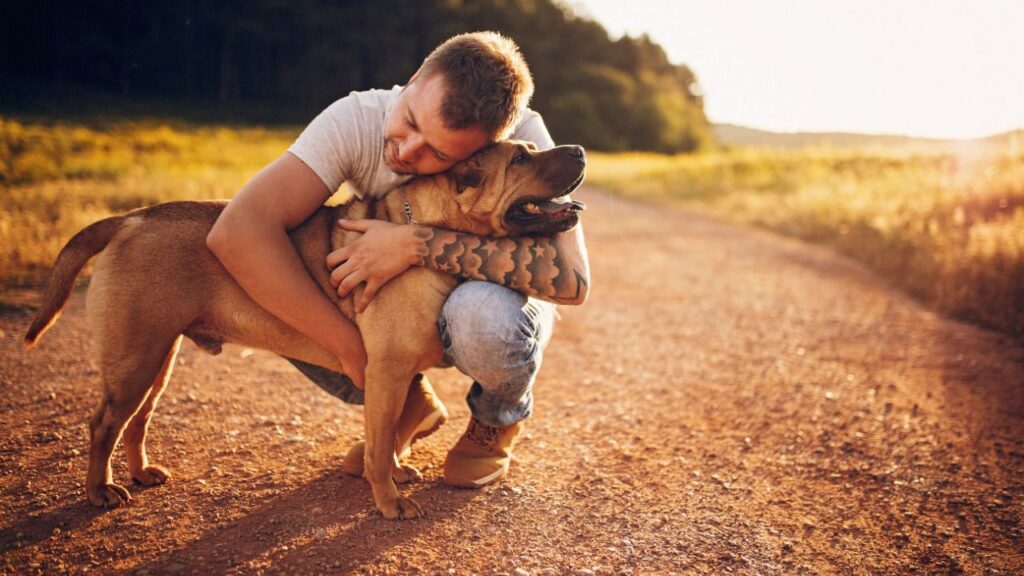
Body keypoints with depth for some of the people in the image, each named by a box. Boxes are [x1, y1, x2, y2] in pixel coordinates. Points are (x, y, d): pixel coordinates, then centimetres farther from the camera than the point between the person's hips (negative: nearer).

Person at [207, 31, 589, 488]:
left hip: (498, 301, -2)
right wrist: (353, 348, -36)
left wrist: (417, 244, -42)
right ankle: (411, 406, 3)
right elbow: (236, 231, -35)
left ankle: (499, 419, 0)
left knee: (483, 314, -38)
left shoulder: (522, 136, -29)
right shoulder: (356, 119, -26)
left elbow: (571, 278, -40)